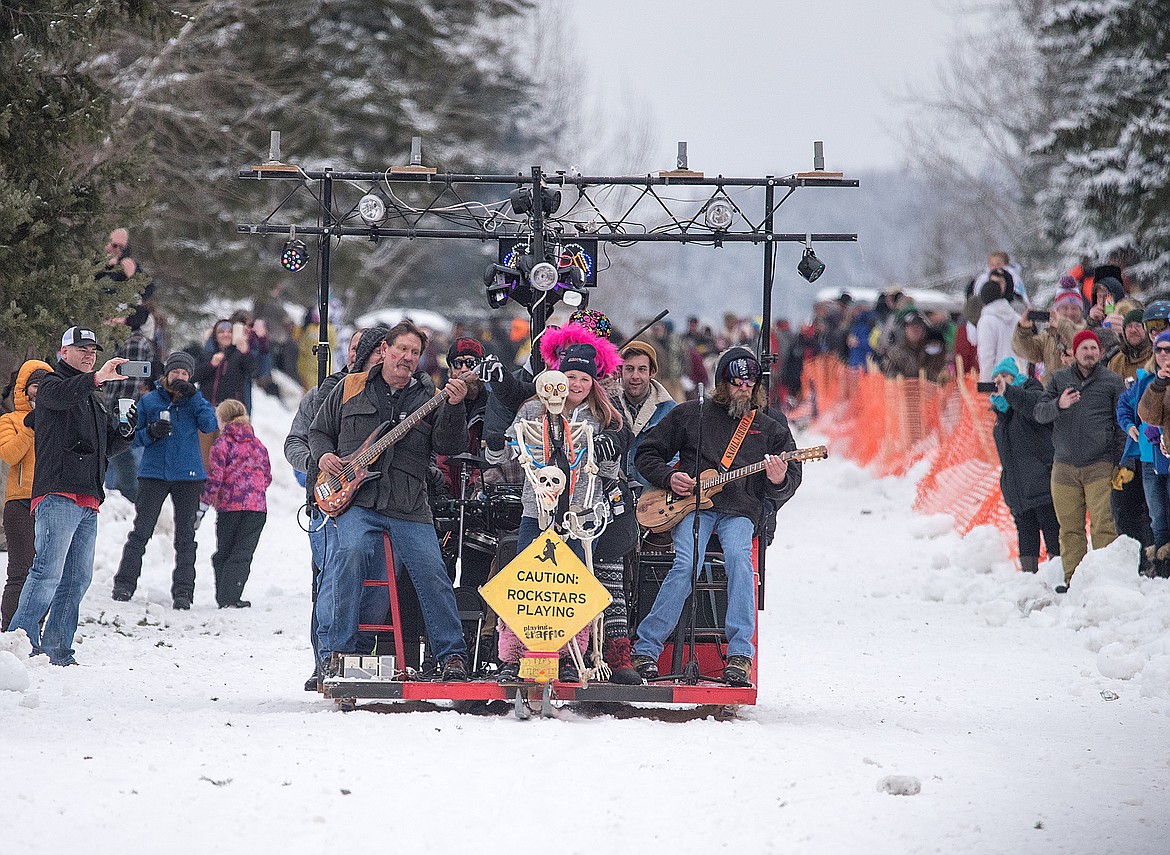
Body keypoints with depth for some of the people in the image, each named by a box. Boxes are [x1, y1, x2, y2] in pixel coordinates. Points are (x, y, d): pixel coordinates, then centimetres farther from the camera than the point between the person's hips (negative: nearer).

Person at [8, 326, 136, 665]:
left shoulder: (95, 398, 27)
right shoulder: (52, 385, 4)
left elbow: (109, 446, 26)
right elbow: (58, 395, -22)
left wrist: (126, 429, 5)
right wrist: (96, 378, -36)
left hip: (88, 502, 8)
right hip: (58, 494, -8)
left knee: (78, 578, 5)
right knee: (49, 570, -16)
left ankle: (57, 650, 7)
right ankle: (21, 639, -16)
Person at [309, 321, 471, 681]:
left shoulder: (429, 397, 9)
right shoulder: (351, 388, 11)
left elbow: (448, 446, -4)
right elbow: (319, 431, 21)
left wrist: (454, 407, -20)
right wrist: (324, 454, 0)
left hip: (410, 507, 2)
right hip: (356, 501, -2)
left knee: (432, 575, -5)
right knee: (352, 551, -26)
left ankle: (452, 655, 9)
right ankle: (336, 650, -21)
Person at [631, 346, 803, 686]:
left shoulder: (771, 429, 17)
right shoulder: (690, 414, 13)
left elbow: (791, 483, 14)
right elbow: (647, 454, 18)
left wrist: (778, 481, -11)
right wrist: (668, 477, -2)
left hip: (740, 510, 1)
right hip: (692, 507, -1)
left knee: (739, 556, -32)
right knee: (687, 565, -28)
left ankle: (740, 655, -33)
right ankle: (646, 650, -22)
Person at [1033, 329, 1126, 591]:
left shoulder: (1113, 382, 6)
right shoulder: (1059, 380, 12)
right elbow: (1039, 412, 3)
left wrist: (1122, 464, -2)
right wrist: (1058, 405, -19)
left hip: (1099, 464, -3)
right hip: (1064, 466, 3)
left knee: (1103, 525, -11)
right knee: (1069, 527, 3)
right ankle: (1073, 578, 8)